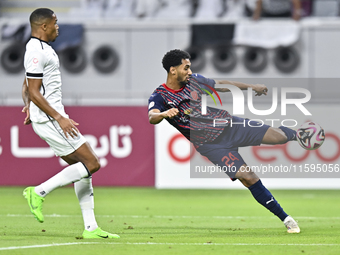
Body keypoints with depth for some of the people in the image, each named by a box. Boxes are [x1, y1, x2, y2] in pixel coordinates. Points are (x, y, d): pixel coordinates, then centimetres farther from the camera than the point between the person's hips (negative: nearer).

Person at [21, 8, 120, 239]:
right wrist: (60, 118, -21)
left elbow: (27, 88, 28)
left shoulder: (42, 48, 18)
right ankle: (39, 192, -9)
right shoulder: (37, 52, -15)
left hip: (54, 118, 10)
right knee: (91, 164, -11)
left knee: (83, 167, 8)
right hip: (49, 119, -10)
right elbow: (34, 92, -20)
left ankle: (90, 228, 7)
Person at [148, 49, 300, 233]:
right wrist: (164, 114, -53)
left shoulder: (193, 80, 6)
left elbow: (220, 85, 22)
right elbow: (152, 117, -29)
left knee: (278, 136, -11)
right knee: (248, 178, -18)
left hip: (228, 123, 4)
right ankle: (285, 218, -6)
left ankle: (294, 134, 28)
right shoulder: (159, 97, -10)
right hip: (210, 144, -4)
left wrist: (251, 87, 27)